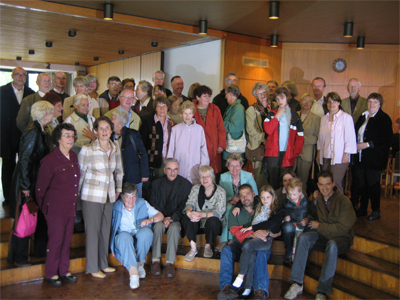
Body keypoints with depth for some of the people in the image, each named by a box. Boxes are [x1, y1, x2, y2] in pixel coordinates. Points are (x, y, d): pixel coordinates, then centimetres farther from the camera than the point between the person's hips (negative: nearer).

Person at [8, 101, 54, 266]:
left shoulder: (39, 131, 9)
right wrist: (25, 186, -19)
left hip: (37, 183, 9)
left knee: (40, 216, 17)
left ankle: (41, 249, 31)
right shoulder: (33, 132, -19)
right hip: (27, 183, -9)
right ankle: (18, 257, 15)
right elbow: (24, 160, -21)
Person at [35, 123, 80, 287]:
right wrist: (43, 206, 2)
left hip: (71, 207, 6)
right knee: (56, 240, 2)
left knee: (67, 239, 14)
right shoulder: (50, 160, -14)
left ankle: (63, 270, 28)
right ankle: (51, 273, 20)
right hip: (56, 208, -6)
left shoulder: (73, 157, 7)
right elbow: (41, 187, -7)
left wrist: (74, 200, 15)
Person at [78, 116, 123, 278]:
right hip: (92, 196, -5)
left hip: (109, 196, 5)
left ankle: (103, 264, 28)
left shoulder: (115, 149, 3)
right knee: (93, 230, 2)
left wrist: (118, 189, 13)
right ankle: (92, 267, 17)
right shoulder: (87, 150, -12)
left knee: (106, 229, 12)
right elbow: (80, 173, -5)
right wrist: (76, 194, -1)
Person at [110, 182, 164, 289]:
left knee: (146, 232, -32)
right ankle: (133, 272, -45)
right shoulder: (115, 207, 6)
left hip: (141, 239, 1)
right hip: (123, 240, -1)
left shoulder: (142, 204, 10)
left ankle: (140, 264, -16)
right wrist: (112, 246, -10)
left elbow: (160, 215, 5)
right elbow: (110, 228, 4)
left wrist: (150, 219, -16)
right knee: (124, 236, -36)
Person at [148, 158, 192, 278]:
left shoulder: (186, 185, 3)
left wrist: (171, 218, -17)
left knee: (174, 228, -33)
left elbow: (184, 206, -4)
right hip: (160, 217, 2)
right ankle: (155, 261, -25)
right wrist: (162, 218, -11)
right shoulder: (156, 183, 10)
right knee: (158, 226, -31)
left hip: (176, 219, -1)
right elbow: (152, 204, 6)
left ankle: (170, 263, -29)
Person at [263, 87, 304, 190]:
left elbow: (300, 135, 5)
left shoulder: (294, 115, 6)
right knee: (273, 179, 3)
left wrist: (297, 151, -2)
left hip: (288, 153, 0)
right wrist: (277, 116, -9)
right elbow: (268, 130, -8)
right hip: (273, 152, 0)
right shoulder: (272, 113, 8)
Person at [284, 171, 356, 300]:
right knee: (303, 238, -23)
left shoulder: (344, 201, -15)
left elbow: (342, 228, -18)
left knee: (332, 245, -38)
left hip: (341, 238, -5)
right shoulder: (318, 199, 2)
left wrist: (319, 226, -12)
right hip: (323, 235, 5)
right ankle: (297, 283, -23)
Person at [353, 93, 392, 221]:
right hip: (361, 157, 7)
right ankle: (362, 209, 24)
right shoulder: (363, 116, 13)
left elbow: (385, 139, -16)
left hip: (375, 157, -6)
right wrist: (356, 144, 1)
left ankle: (376, 210, 16)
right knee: (361, 184, 11)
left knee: (373, 184, 1)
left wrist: (367, 144, -18)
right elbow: (356, 133, 20)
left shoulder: (385, 119, -8)